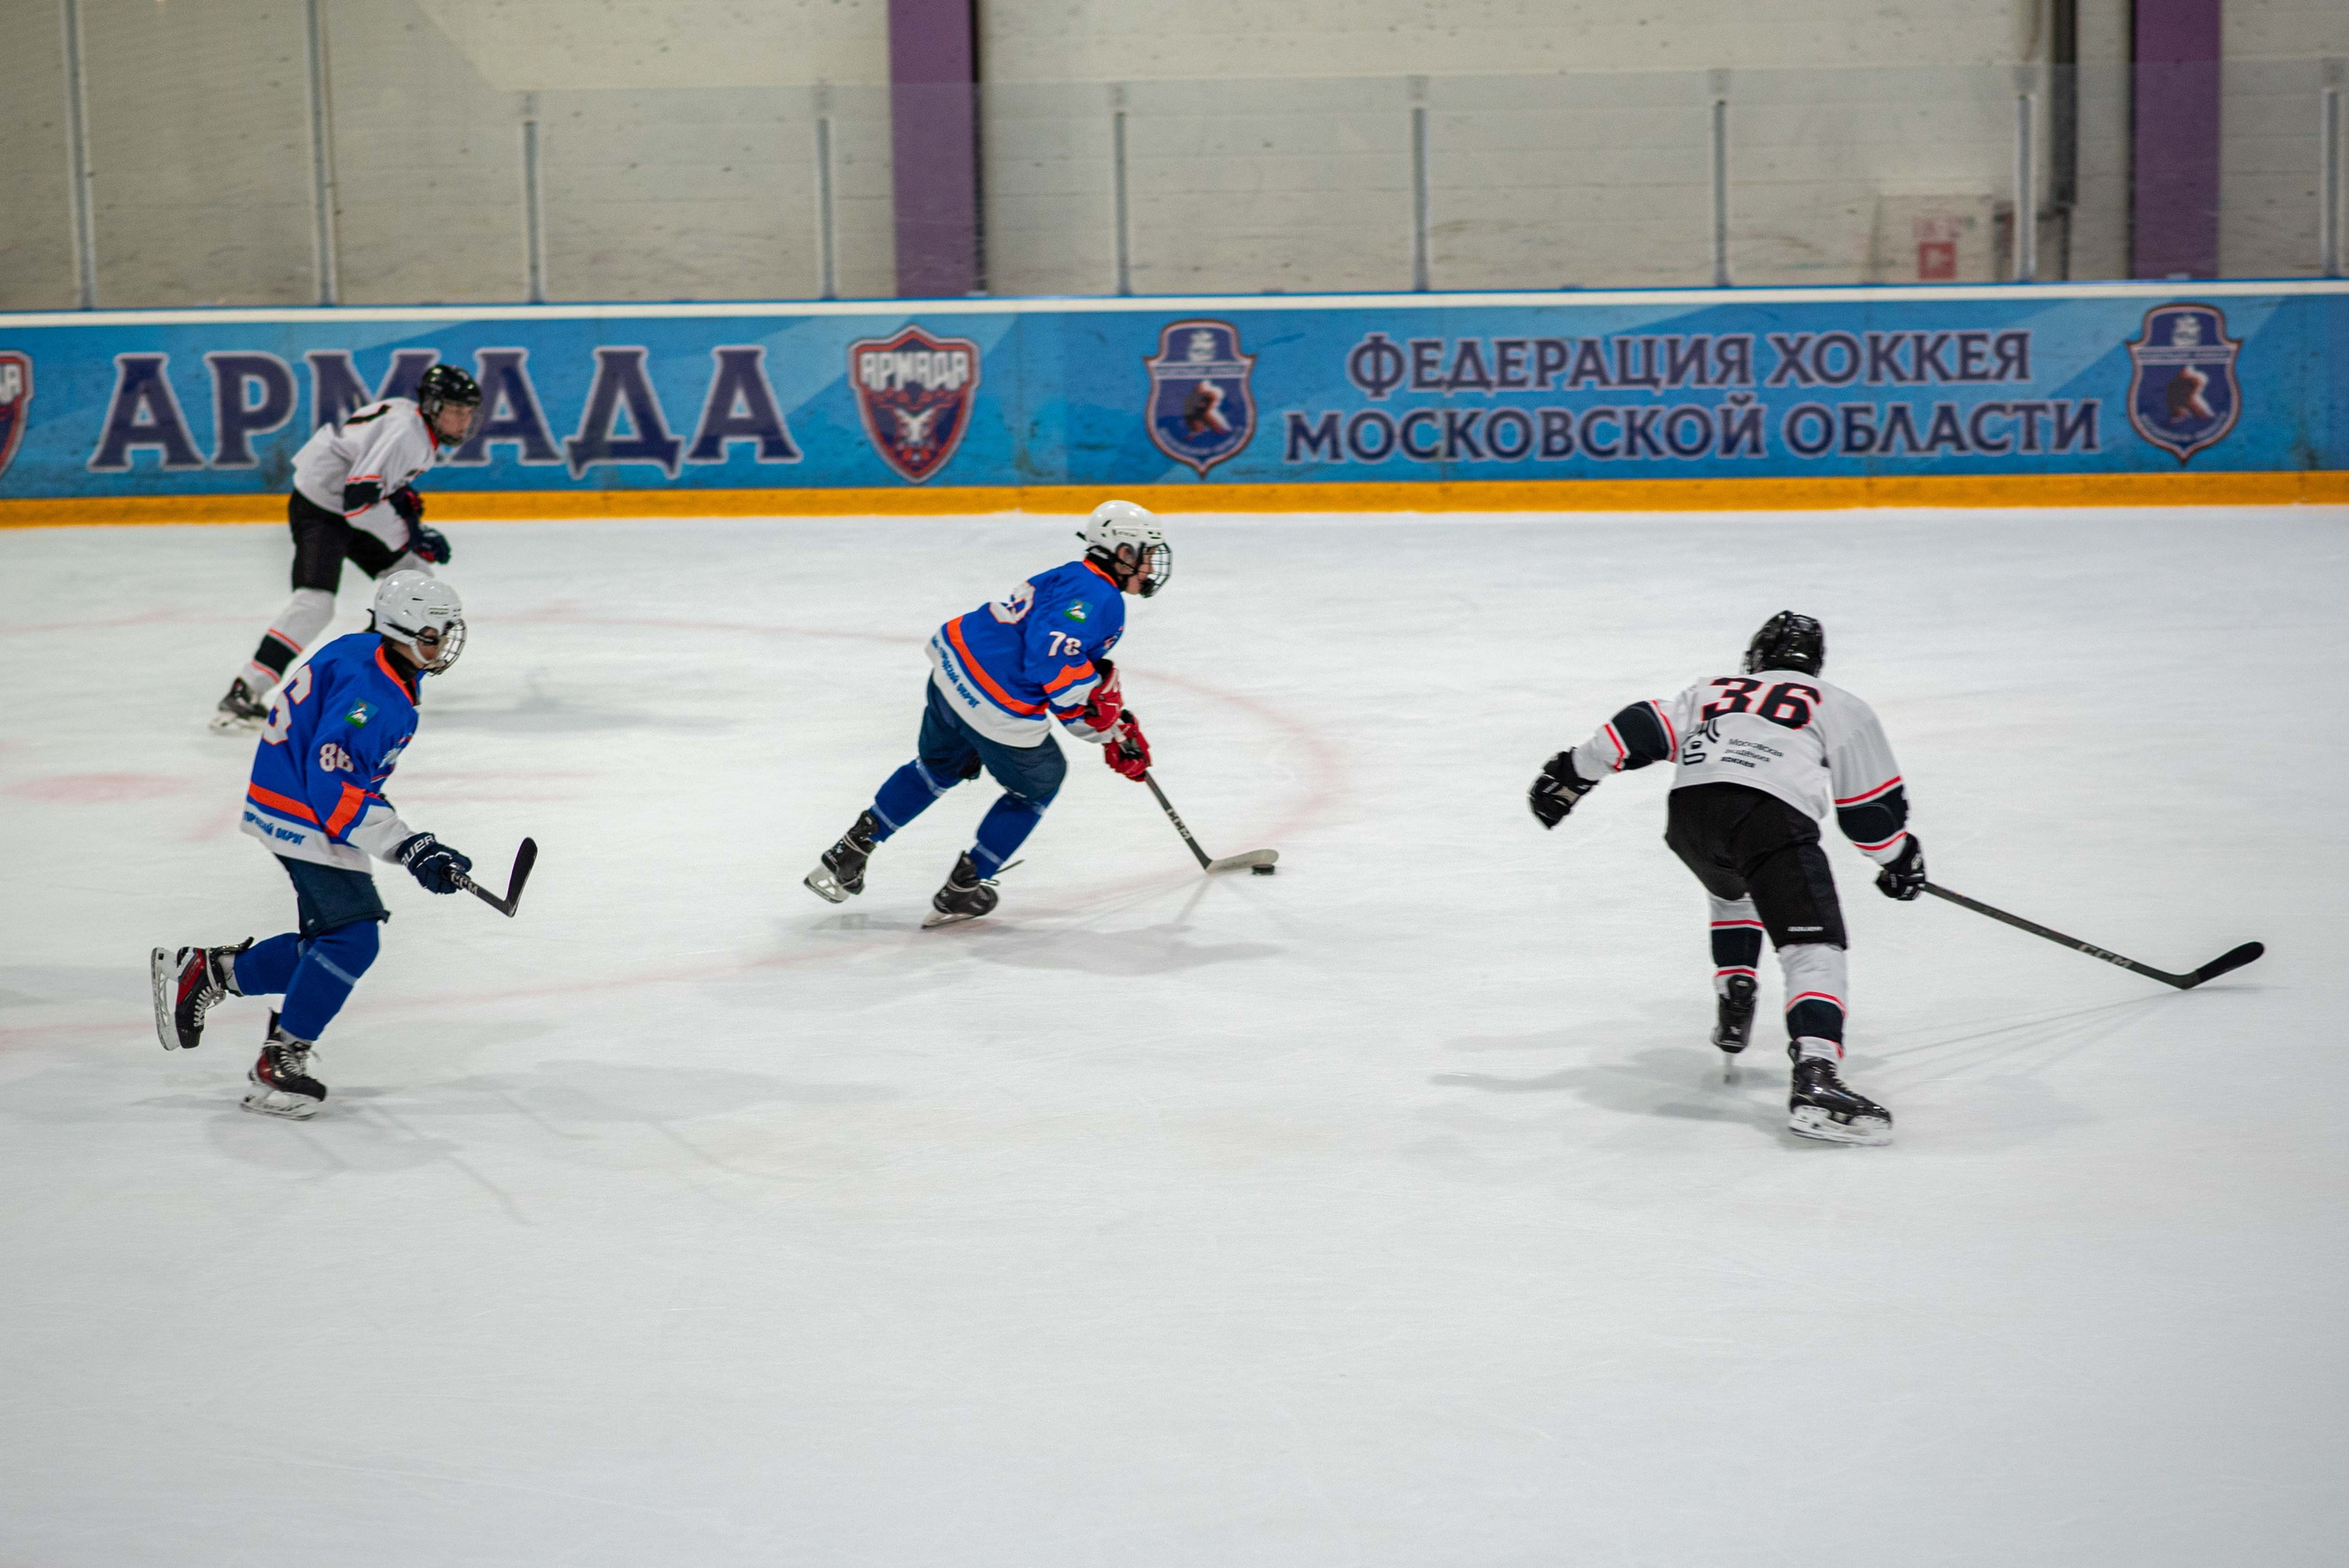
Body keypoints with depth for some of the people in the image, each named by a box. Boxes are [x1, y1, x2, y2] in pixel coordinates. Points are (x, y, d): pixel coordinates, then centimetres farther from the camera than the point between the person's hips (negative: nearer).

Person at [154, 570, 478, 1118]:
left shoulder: (393, 674, 9)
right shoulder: (365, 688, -23)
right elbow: (333, 787, -29)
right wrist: (409, 849, -30)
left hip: (317, 813, 10)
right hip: (300, 819, -10)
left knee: (330, 944, 12)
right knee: (351, 939, -15)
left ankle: (202, 971, 23)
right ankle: (279, 1063, -6)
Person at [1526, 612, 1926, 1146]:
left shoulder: (1712, 691, 35)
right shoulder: (1842, 707, 26)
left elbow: (1643, 729, 23)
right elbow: (1871, 805, 23)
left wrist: (1573, 772, 29)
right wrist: (1900, 859, 38)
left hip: (1689, 809, 4)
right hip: (1772, 817, -4)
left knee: (1734, 890, 38)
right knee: (1815, 949, -10)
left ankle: (1733, 1008, 29)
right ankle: (1814, 1080, -33)